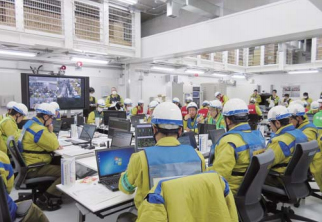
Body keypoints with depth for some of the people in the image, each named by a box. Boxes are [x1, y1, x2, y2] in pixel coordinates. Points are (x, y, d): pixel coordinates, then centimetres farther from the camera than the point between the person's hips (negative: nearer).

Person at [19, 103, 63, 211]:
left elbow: (47, 143, 17)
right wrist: (51, 131, -4)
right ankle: (43, 200, -9)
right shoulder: (39, 129, -24)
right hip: (34, 168, -11)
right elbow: (54, 146, -16)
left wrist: (56, 145, -1)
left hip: (29, 164, 11)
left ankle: (54, 195, 16)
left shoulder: (30, 123, 10)